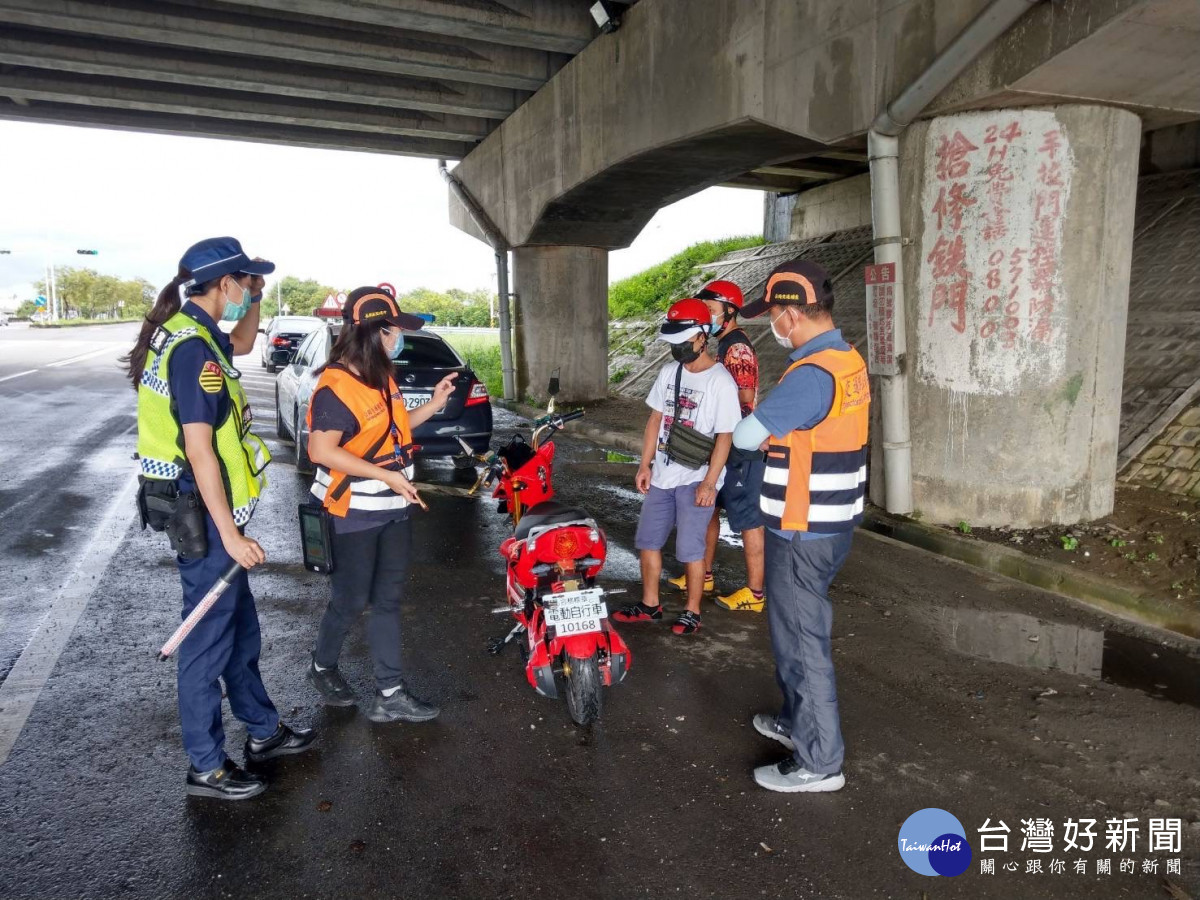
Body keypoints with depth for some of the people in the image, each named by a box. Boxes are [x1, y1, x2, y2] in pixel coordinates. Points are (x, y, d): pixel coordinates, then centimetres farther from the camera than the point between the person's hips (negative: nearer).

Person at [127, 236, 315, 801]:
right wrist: (230, 534, -22)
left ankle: (263, 731, 36)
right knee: (209, 641, 3)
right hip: (203, 517, -10)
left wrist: (255, 301, 15)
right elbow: (199, 450, -24)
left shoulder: (184, 332, 9)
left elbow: (242, 345, 32)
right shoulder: (195, 349, -21)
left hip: (204, 510, 10)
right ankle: (206, 768, 20)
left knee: (241, 629, 20)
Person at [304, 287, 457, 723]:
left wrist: (434, 404, 6)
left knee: (388, 600, 11)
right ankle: (322, 667, 36)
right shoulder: (337, 386, -20)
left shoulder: (382, 377, 8)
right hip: (354, 516, -8)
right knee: (351, 601, 8)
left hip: (393, 510, 8)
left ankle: (390, 695, 20)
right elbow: (321, 450, -26)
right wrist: (387, 475, -26)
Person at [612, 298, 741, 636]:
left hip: (695, 479, -7)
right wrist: (645, 464, 9)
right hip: (662, 474, 7)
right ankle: (649, 605, 28)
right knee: (647, 541, 13)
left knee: (690, 549, 1)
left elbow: (725, 437, -15)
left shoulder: (720, 382, -14)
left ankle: (692, 612, 18)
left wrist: (709, 482, -18)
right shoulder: (669, 372, 7)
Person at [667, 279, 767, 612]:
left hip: (739, 448, -11)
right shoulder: (724, 345, 15)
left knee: (747, 518, -2)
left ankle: (754, 593, 8)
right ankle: (704, 575, 33)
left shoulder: (737, 348, -17)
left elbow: (745, 400, -24)